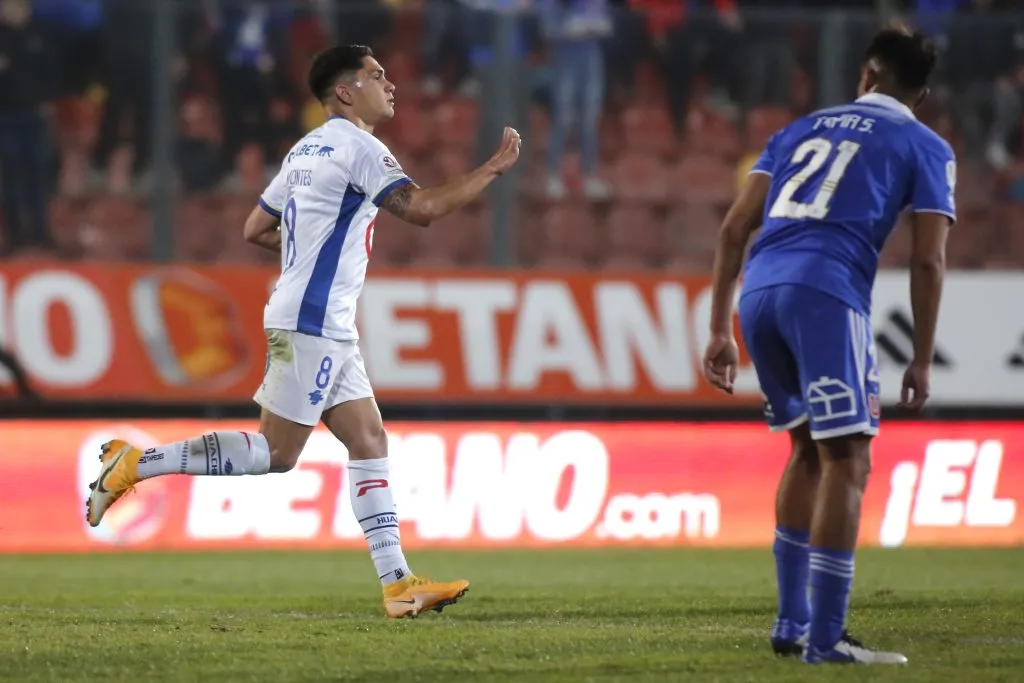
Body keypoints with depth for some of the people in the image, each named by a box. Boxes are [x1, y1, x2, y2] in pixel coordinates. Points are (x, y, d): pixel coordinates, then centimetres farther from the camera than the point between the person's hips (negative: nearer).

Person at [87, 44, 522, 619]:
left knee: (370, 441, 5)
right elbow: (422, 209, -23)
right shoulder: (356, 146, -11)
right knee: (276, 453, -7)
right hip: (312, 323, -10)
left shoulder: (307, 150, 17)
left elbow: (257, 228, 21)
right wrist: (494, 169, -14)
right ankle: (138, 464, -2)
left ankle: (398, 584, 1)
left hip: (328, 328, 10)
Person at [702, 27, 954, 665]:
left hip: (759, 292, 6)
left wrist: (720, 330, 19)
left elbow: (735, 228, 18)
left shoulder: (802, 128, 27)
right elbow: (928, 261, 3)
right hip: (827, 294, -6)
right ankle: (825, 637, -6)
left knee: (810, 450, 21)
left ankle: (792, 621, 23)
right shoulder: (926, 149, 14)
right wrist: (922, 362, 9)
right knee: (847, 463, -1)